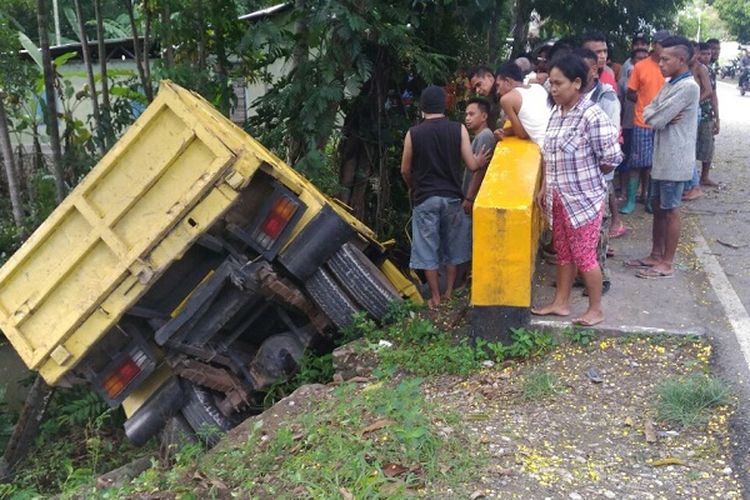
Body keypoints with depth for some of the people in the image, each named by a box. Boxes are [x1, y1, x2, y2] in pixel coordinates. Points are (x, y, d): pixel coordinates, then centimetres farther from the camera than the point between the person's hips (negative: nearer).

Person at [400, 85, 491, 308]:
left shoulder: (413, 133, -6)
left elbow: (405, 170, 3)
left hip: (425, 198, -2)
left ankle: (436, 298, 14)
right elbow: (472, 165, -5)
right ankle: (449, 293, 25)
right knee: (451, 246, 17)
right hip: (452, 196, 2)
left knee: (427, 249, 8)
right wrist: (481, 162, 19)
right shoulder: (458, 129, -5)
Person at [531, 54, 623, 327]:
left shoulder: (592, 116, -19)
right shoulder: (556, 113, 6)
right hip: (559, 198, 7)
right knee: (563, 252, 18)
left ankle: (596, 309, 20)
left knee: (584, 255, 3)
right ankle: (560, 302, 31)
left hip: (584, 199, -7)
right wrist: (544, 187, 12)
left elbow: (612, 158, -17)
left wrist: (586, 178, -2)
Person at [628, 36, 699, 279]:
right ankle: (656, 255, 27)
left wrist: (658, 116, 0)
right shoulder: (670, 84, 11)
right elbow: (648, 113, 6)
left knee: (670, 211, 0)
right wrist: (663, 117, -12)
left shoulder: (688, 87, -19)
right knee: (657, 208, 16)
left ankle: (667, 263, 10)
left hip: (674, 160, -9)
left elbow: (656, 120, -21)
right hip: (662, 157, 9)